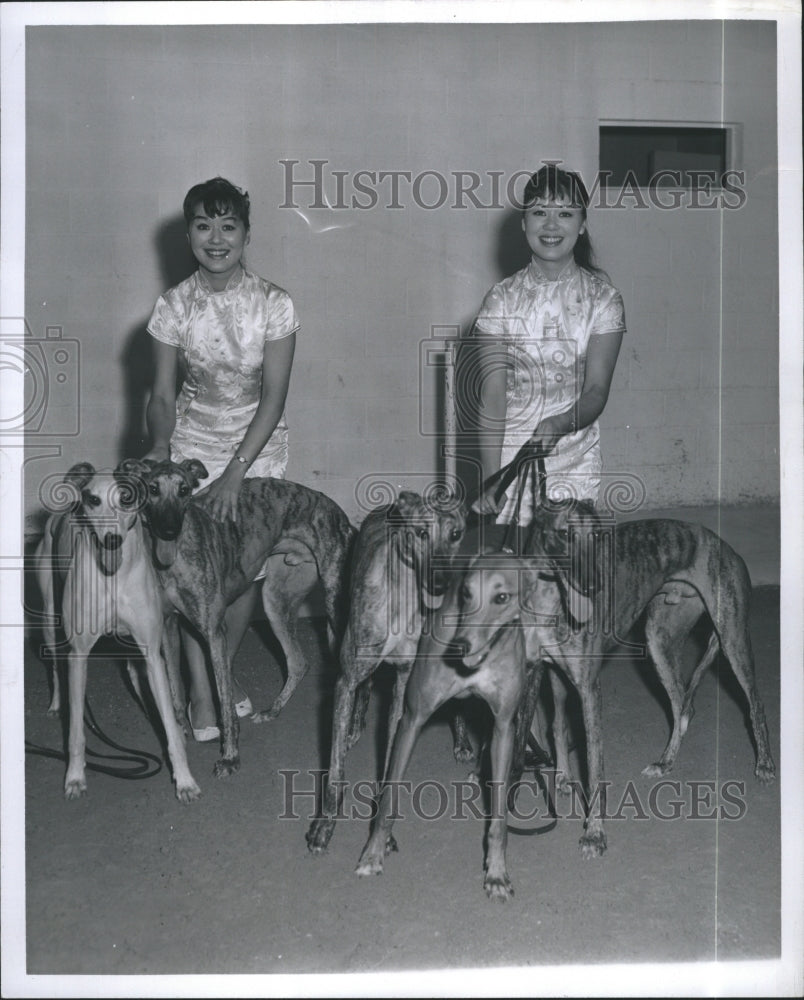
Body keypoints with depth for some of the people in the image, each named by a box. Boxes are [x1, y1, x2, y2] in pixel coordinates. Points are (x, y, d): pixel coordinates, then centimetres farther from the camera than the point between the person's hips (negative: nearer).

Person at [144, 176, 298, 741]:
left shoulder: (273, 304, -12)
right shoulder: (174, 307, -6)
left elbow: (274, 396, -15)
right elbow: (162, 396, -2)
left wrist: (234, 474, -22)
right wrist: (159, 445, -22)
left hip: (259, 444, 0)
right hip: (194, 443, 1)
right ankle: (202, 692, 5)